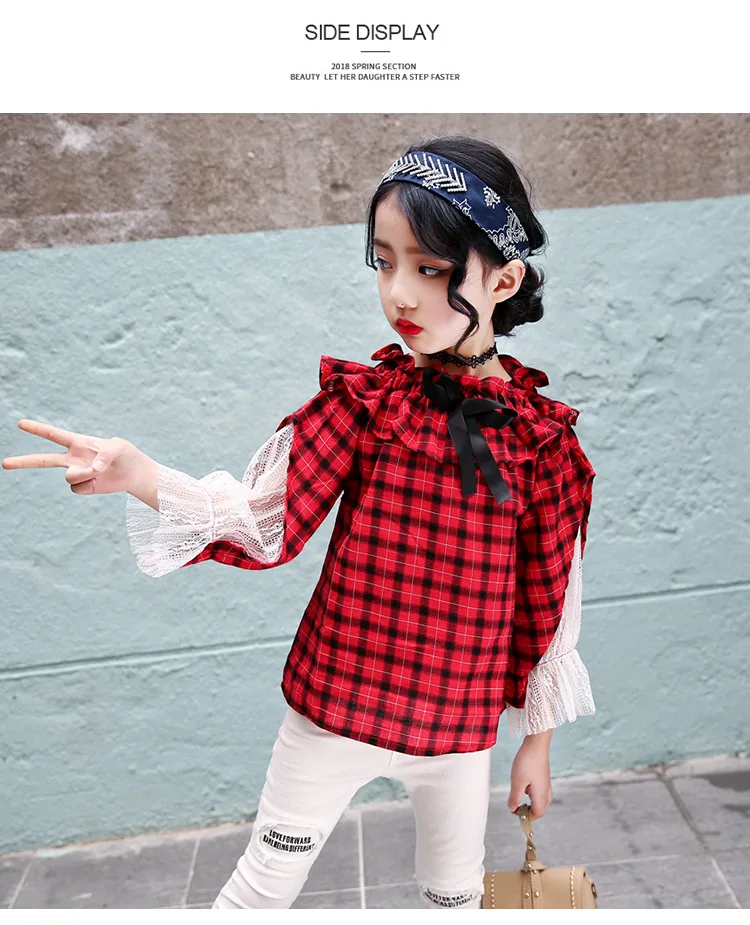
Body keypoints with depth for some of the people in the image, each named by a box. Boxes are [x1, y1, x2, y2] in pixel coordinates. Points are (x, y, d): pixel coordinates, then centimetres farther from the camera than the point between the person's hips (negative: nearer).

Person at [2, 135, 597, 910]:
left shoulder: (543, 439, -10)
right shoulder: (360, 397, -10)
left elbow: (548, 606, -2)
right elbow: (266, 524, -14)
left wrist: (536, 742, 7)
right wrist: (138, 475, -31)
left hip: (457, 727, 1)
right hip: (334, 706, 0)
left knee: (455, 896, 23)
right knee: (264, 883, 16)